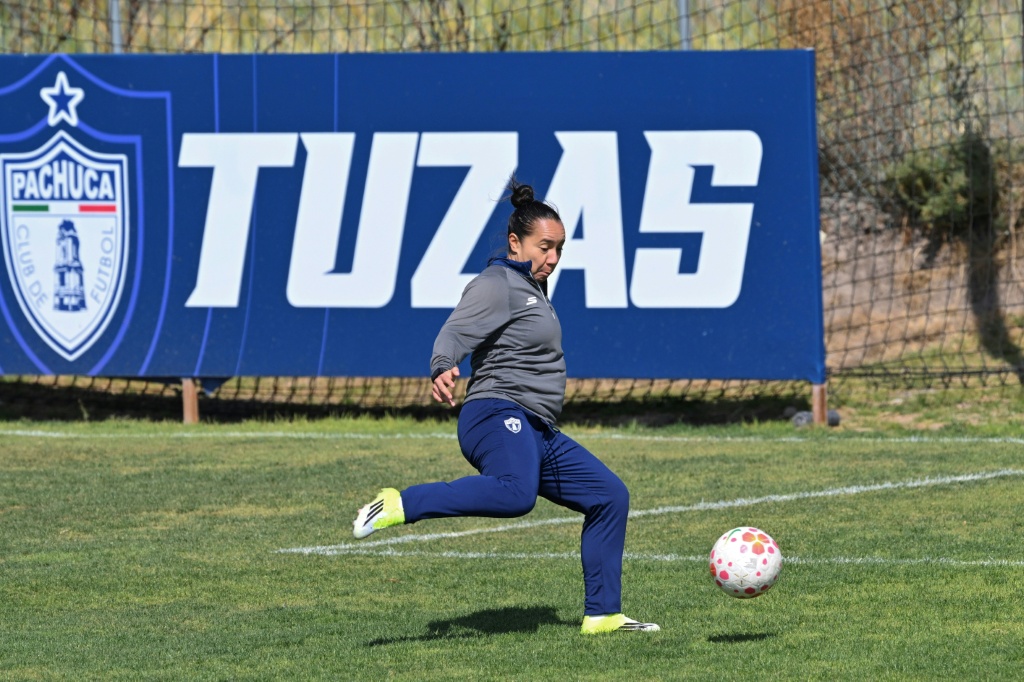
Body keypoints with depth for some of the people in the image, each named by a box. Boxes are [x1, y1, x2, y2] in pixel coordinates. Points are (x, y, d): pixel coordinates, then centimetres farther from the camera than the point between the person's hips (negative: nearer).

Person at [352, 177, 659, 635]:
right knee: (515, 494, -39)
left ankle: (602, 614, 11)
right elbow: (456, 331, -21)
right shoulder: (497, 284, -6)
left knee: (609, 496, 9)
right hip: (499, 415, -10)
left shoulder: (532, 288, 23)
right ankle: (399, 506, -38)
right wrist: (442, 369, -40)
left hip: (538, 433, 10)